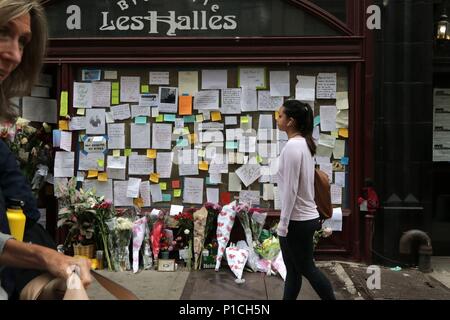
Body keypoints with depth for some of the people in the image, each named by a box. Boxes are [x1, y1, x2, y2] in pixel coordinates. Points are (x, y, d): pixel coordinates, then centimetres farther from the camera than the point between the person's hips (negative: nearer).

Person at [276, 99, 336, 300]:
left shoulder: (292, 146, -19)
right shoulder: (304, 143, 9)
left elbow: (291, 189, -21)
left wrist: (283, 223, -17)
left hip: (297, 220, -9)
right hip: (304, 216, 9)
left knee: (306, 269, 5)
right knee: (293, 269, 15)